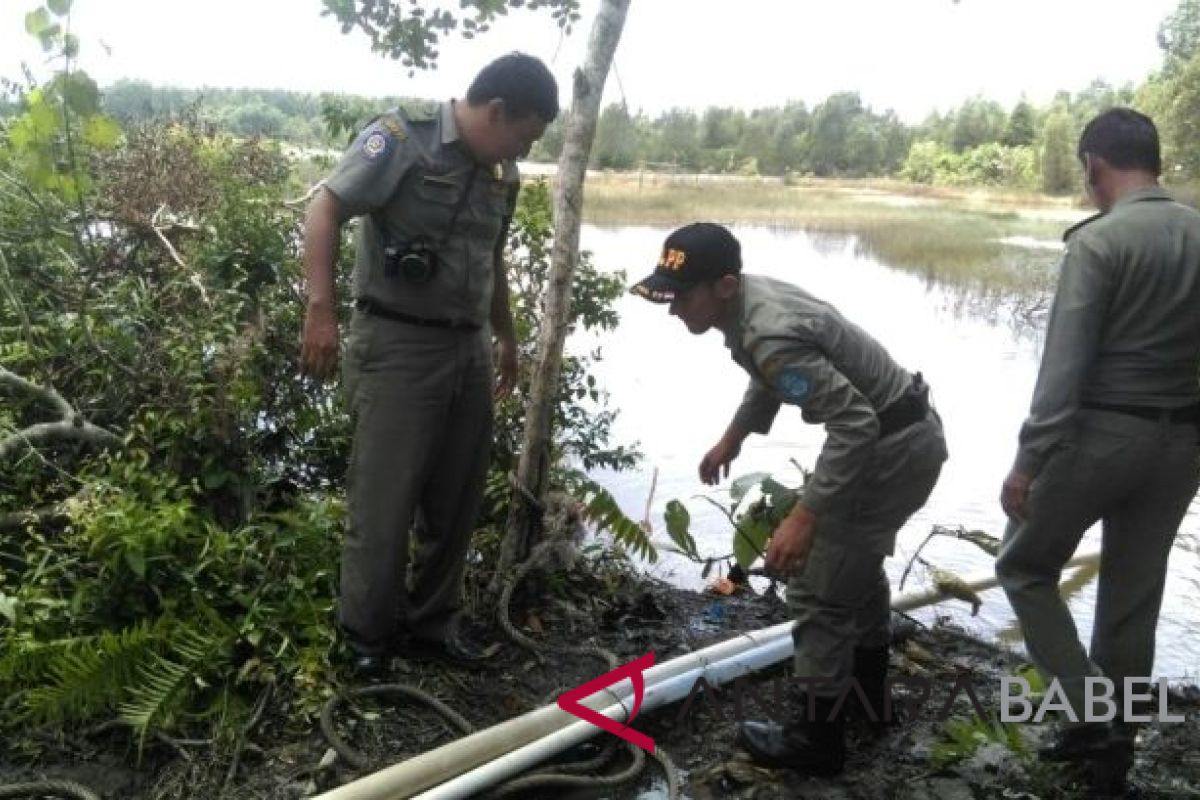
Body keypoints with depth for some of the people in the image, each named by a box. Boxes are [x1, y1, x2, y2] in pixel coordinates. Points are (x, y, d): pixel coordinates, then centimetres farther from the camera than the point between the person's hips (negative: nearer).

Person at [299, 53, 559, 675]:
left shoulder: (503, 174, 12)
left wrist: (505, 336, 31)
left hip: (470, 349, 7)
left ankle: (432, 623, 27)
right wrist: (320, 310, -23)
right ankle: (367, 635, 18)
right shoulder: (402, 139, -9)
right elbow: (324, 210, -14)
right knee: (384, 500, 0)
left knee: (455, 501, 12)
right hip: (397, 345, -7)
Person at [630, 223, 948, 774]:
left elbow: (855, 422, -35)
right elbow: (771, 377, 21)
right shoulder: (753, 300, 0)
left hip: (892, 448, -11)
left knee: (819, 589, -3)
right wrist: (733, 437, 27)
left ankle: (817, 738, 13)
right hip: (906, 435, 11)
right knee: (855, 559, 29)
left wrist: (804, 515, -37)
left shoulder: (769, 333, -31)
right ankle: (867, 688, 49)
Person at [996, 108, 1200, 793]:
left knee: (1026, 567, 12)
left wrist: (1027, 461, -17)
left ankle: (1094, 715, 5)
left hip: (1103, 433, -6)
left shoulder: (1099, 240, -13)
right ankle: (1116, 738, 28)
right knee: (1134, 598, 16)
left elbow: (1065, 364, -19)